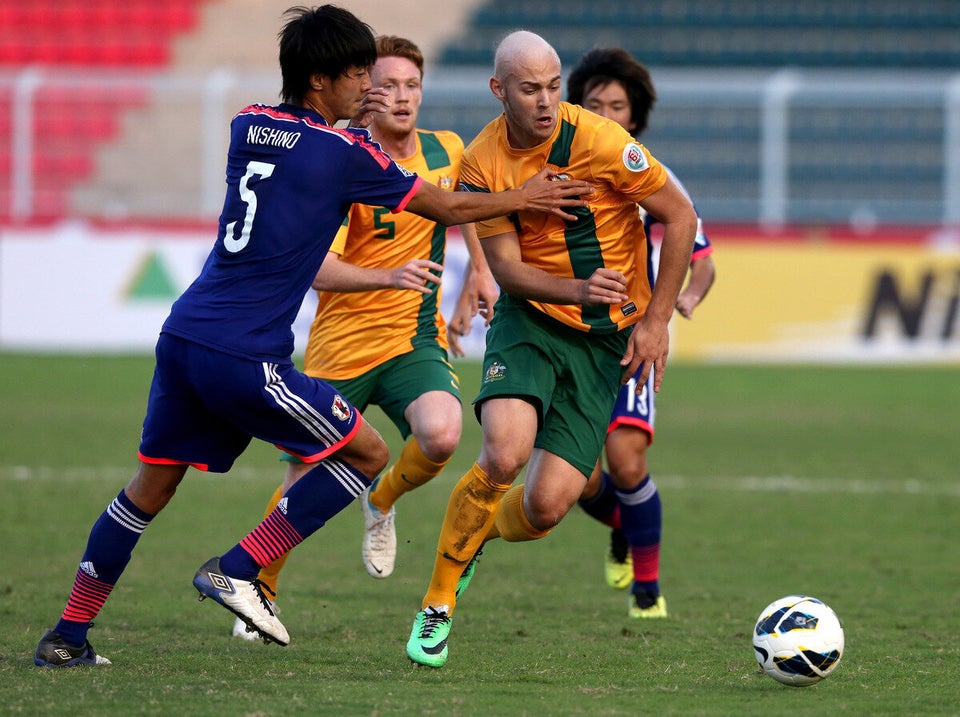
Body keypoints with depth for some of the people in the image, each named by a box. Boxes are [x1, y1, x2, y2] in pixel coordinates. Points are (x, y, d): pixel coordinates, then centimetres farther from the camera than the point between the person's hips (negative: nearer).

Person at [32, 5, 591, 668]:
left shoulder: (248, 126, 11)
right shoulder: (343, 153, -6)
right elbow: (447, 208, 7)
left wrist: (345, 123, 27)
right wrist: (523, 198, 21)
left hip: (182, 336, 7)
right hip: (246, 357, -7)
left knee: (150, 487, 17)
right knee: (368, 455, 8)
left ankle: (67, 637, 15)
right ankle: (236, 572, 2)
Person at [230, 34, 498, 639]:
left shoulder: (447, 152, 2)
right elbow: (316, 267, -24)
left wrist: (481, 270, 24)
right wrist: (388, 276, -39)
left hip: (415, 340, 3)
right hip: (340, 346, -3)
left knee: (441, 435, -28)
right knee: (303, 486, 3)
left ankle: (382, 504, 6)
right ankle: (261, 592, 30)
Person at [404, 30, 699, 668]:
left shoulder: (599, 141, -16)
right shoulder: (482, 163, -8)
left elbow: (681, 218, -7)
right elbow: (507, 268, -7)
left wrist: (656, 320, -8)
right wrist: (578, 290, -26)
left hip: (603, 339, 0)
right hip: (530, 321, 0)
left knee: (547, 506, -11)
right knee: (505, 453, -28)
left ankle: (468, 539, 25)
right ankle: (439, 602, -8)